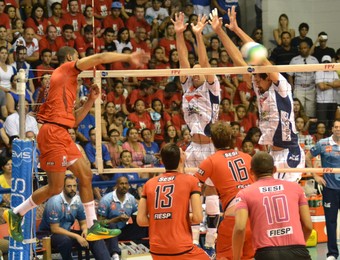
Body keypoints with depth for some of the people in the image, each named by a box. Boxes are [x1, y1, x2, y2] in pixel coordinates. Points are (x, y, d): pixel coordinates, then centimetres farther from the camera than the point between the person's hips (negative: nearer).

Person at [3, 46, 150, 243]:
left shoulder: (68, 81, 26)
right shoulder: (67, 68, 2)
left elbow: (73, 120, 25)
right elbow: (100, 58, -8)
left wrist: (91, 100, 20)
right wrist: (129, 57, -4)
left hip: (62, 135, 10)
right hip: (53, 132, -10)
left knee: (86, 175, 7)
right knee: (55, 188, -8)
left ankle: (93, 227, 8)